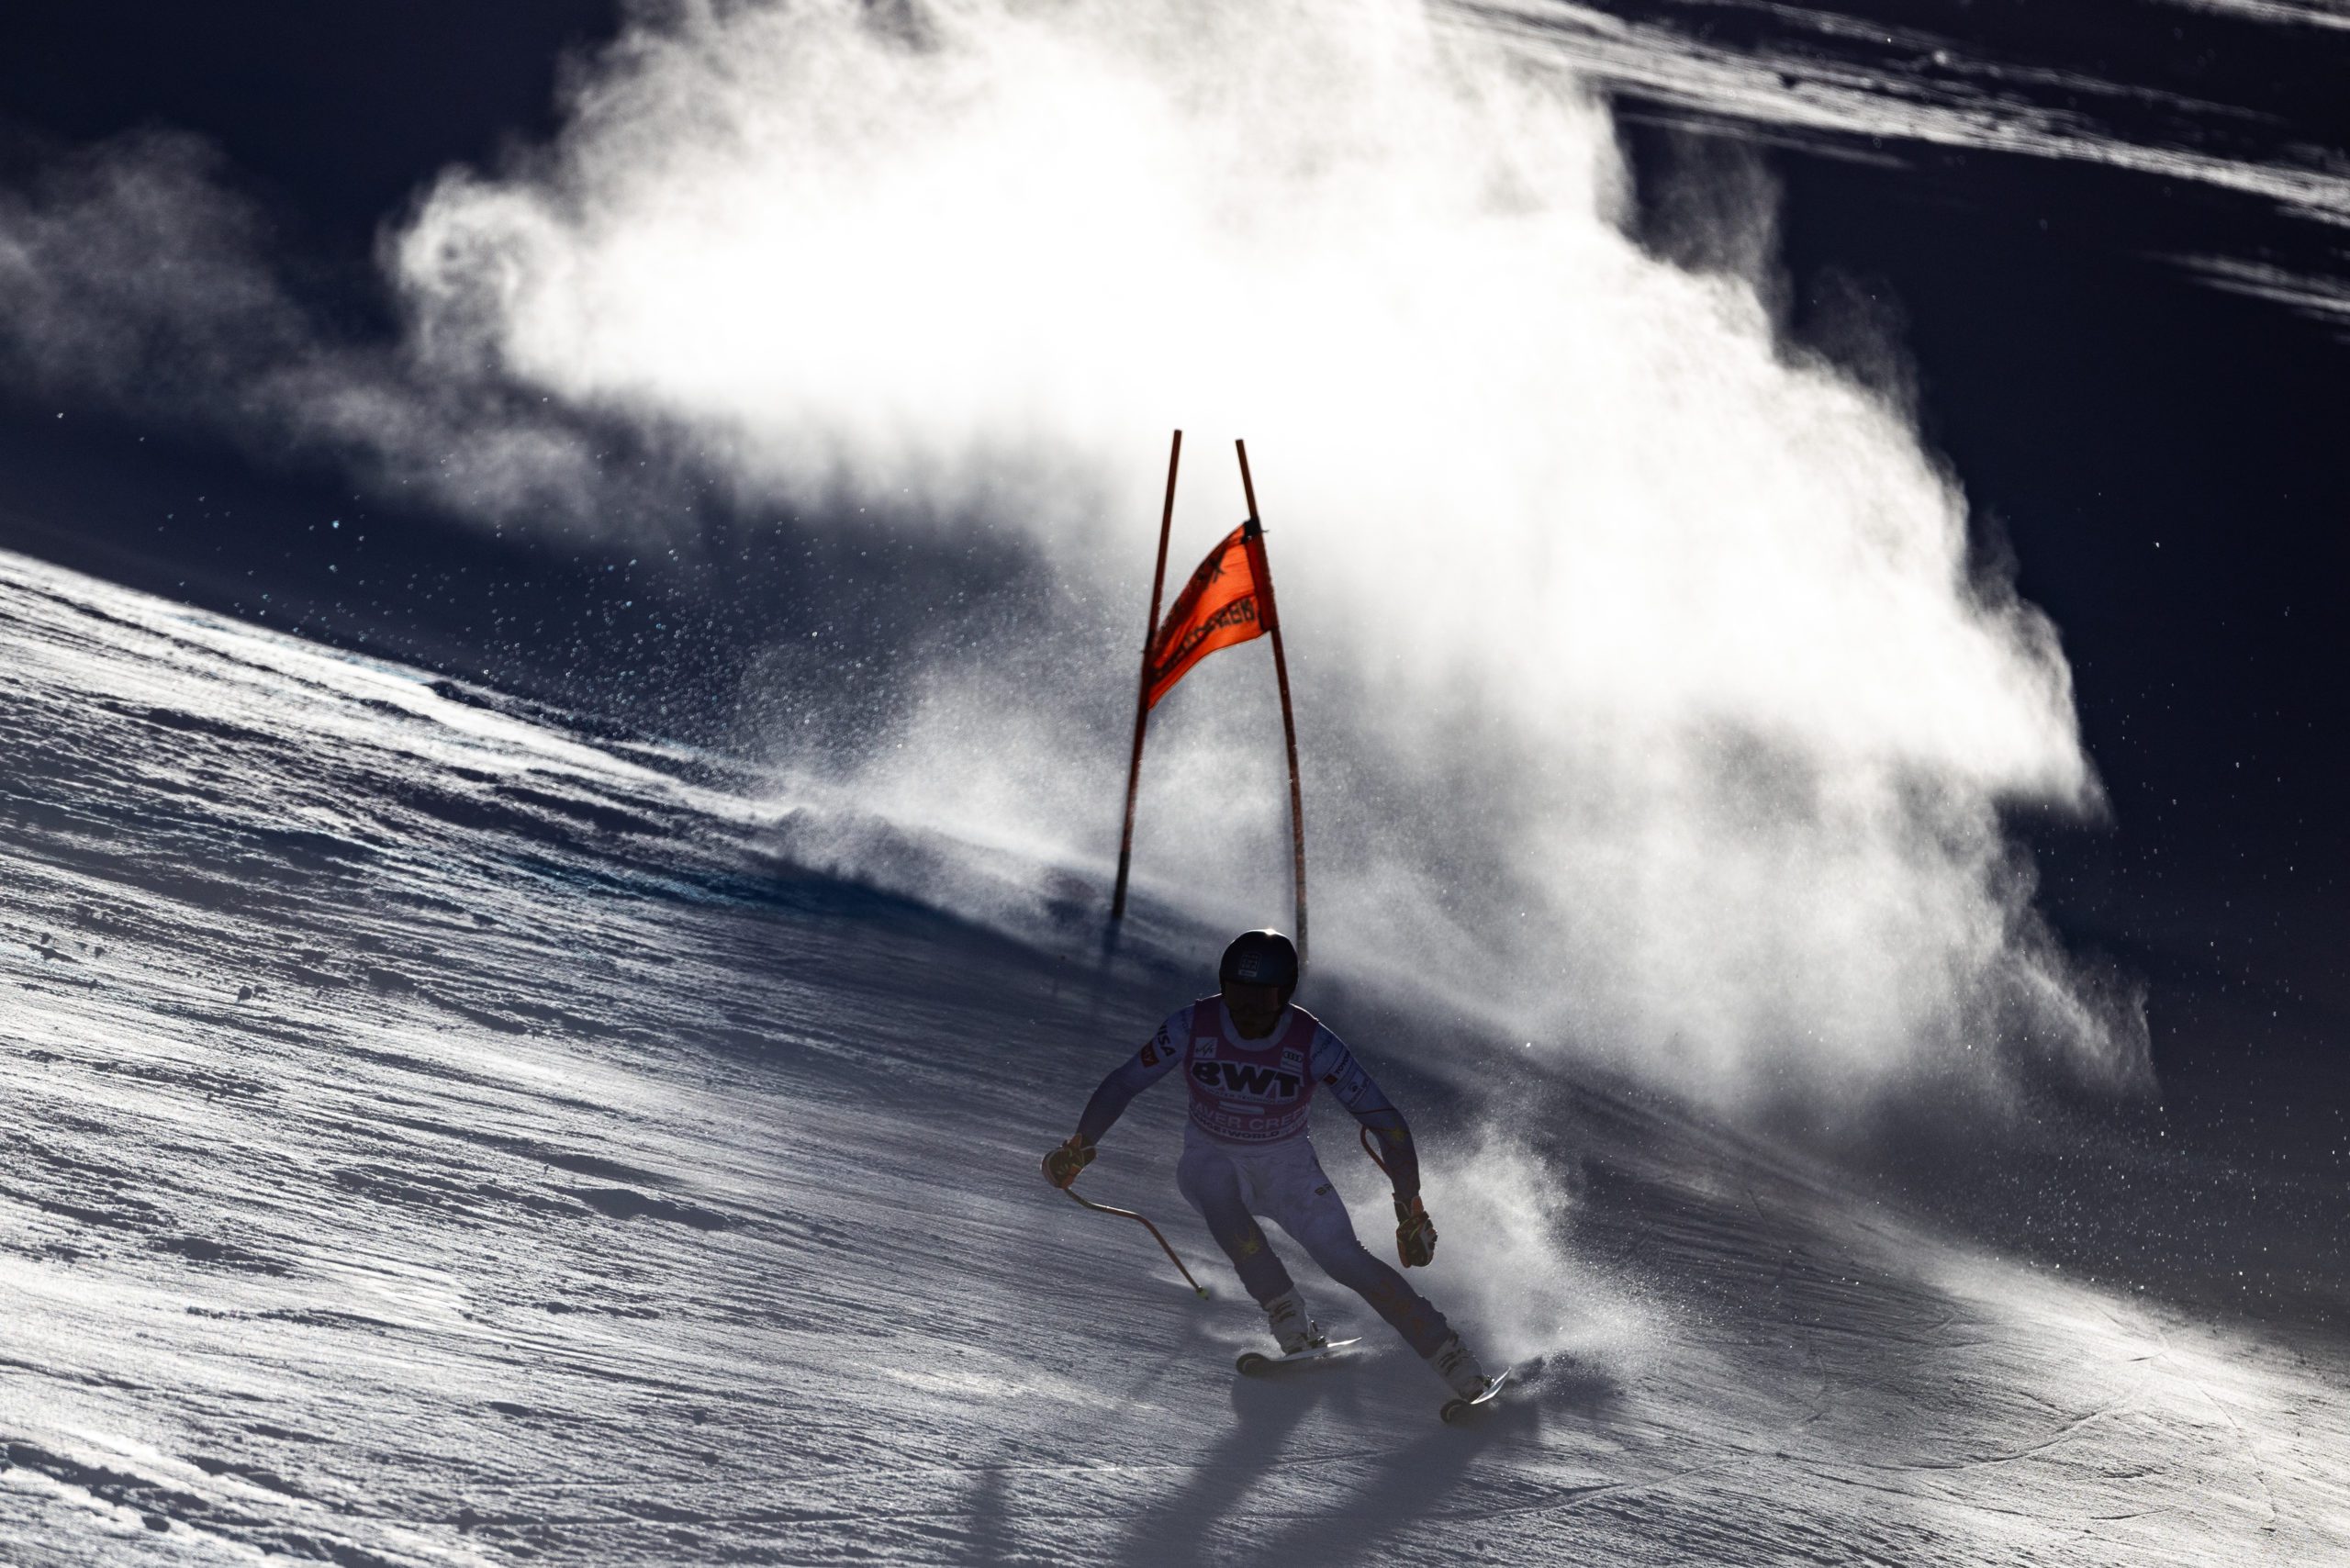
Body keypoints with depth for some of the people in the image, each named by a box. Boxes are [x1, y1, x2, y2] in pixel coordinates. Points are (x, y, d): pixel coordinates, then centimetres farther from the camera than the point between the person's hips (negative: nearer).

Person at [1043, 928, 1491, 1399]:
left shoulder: (1313, 1044, -23)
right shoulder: (1192, 1026, -19)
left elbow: (1386, 1122, -18)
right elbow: (1123, 1083, -6)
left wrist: (1411, 1209, -21)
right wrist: (1078, 1147, -9)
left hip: (1287, 1168, -1)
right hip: (1211, 1161, 1)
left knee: (1343, 1258, -21)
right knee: (1216, 1191, -35)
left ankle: (1452, 1357, -10)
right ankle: (1290, 1320, -25)